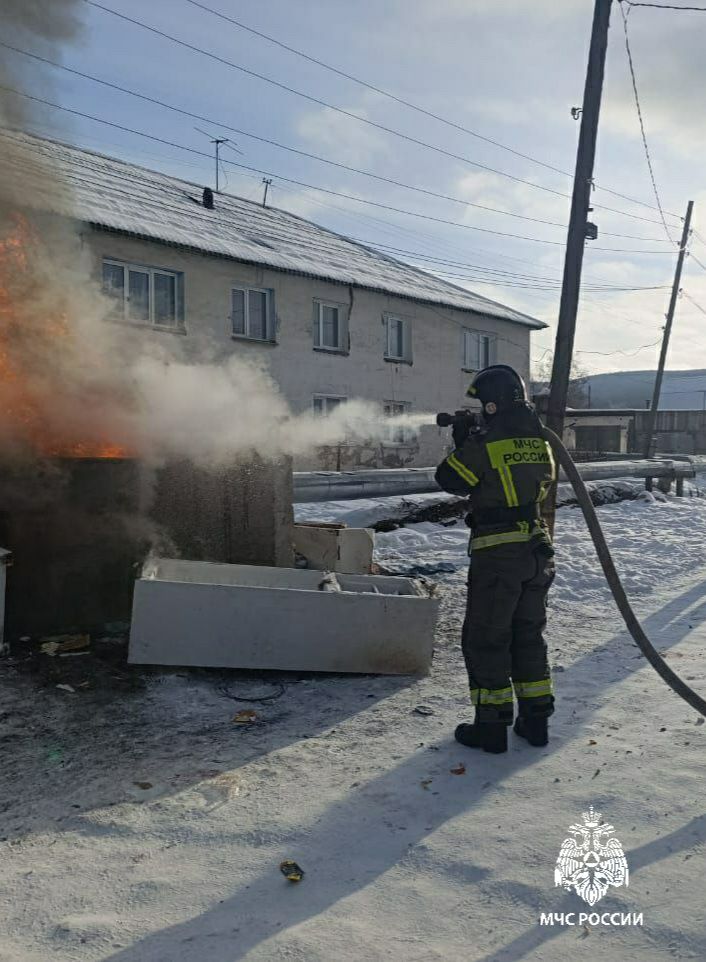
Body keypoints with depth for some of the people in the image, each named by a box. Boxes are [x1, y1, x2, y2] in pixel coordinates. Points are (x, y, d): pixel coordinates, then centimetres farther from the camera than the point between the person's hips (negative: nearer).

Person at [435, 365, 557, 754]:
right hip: (537, 551, 7)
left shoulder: (484, 444, -14)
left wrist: (462, 442, 12)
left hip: (496, 553, -7)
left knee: (485, 639, 4)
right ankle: (535, 719, 24)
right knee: (528, 635, 18)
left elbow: (449, 479, -4)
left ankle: (492, 726, 9)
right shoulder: (540, 441, 6)